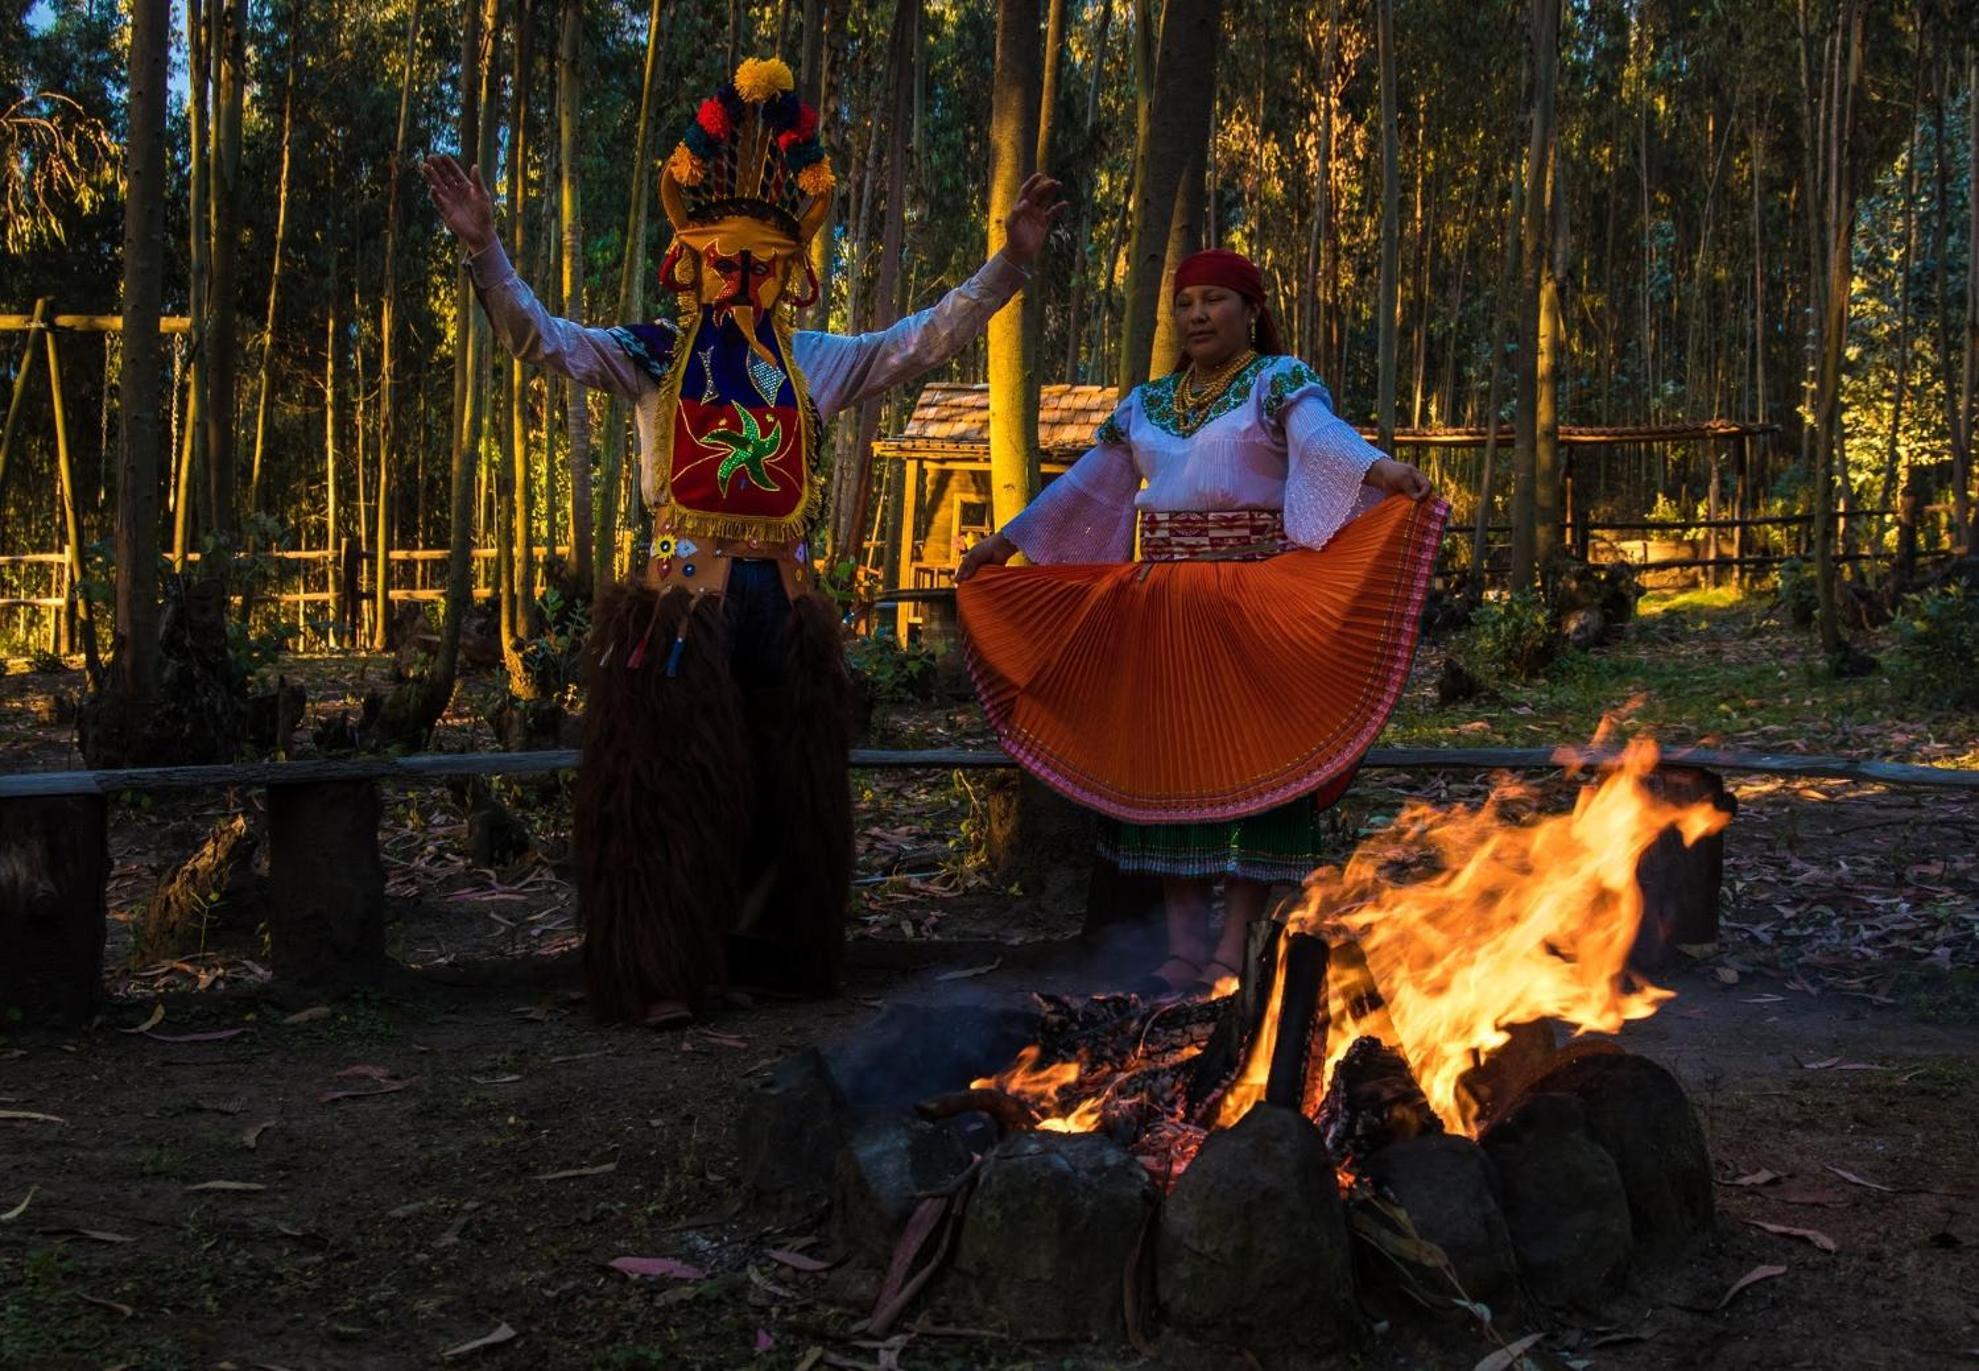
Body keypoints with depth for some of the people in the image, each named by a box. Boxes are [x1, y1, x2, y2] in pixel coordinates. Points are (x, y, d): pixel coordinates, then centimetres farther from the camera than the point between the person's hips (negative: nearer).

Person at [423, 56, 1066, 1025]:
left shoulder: (815, 363, 10)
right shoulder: (650, 357, 1)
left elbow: (929, 338, 10)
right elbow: (540, 337, -9)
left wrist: (1011, 261, 1)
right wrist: (485, 251, -24)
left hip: (783, 598, 4)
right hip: (684, 597, -4)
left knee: (786, 788, 10)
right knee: (676, 785, -3)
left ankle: (768, 955, 23)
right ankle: (661, 973, 3)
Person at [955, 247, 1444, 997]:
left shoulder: (1280, 381, 1)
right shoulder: (1147, 404, 17)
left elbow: (1323, 435, -18)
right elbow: (1083, 483, 21)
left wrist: (1380, 468, -39)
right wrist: (1006, 540, 23)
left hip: (1257, 599, -5)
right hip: (1164, 606, 5)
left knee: (1255, 757, -5)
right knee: (1168, 759, 2)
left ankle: (1234, 949, -2)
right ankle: (1185, 947, 6)